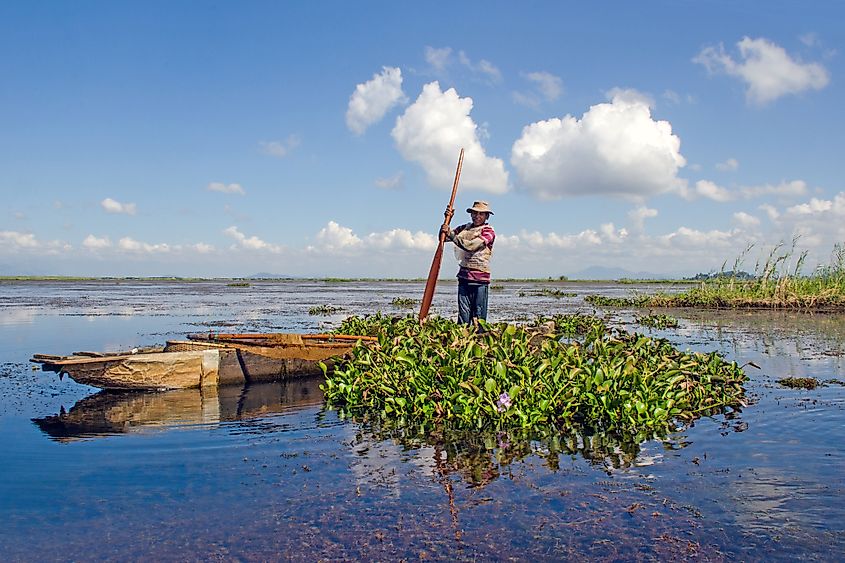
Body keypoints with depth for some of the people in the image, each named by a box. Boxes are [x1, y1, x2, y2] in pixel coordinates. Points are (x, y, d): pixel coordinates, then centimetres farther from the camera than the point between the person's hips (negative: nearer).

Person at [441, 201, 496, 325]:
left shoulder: (488, 231, -3)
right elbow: (444, 237, 16)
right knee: (463, 317, 4)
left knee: (478, 319, -4)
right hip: (464, 276, 5)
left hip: (480, 278, -5)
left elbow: (470, 246, -18)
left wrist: (451, 234, -19)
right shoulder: (465, 228, 16)